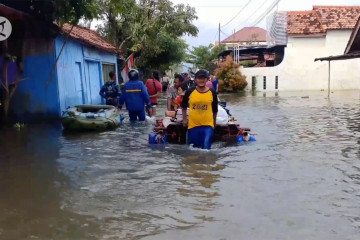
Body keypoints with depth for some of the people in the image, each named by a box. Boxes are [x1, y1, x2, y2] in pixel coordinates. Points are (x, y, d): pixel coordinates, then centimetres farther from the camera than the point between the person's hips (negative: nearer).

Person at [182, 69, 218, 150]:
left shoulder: (212, 92, -4)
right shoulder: (190, 92, -4)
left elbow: (215, 109, 9)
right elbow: (184, 106, 13)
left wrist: (214, 121, 16)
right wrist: (184, 118, 10)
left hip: (208, 125, -1)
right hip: (193, 125, 1)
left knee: (206, 149, -8)